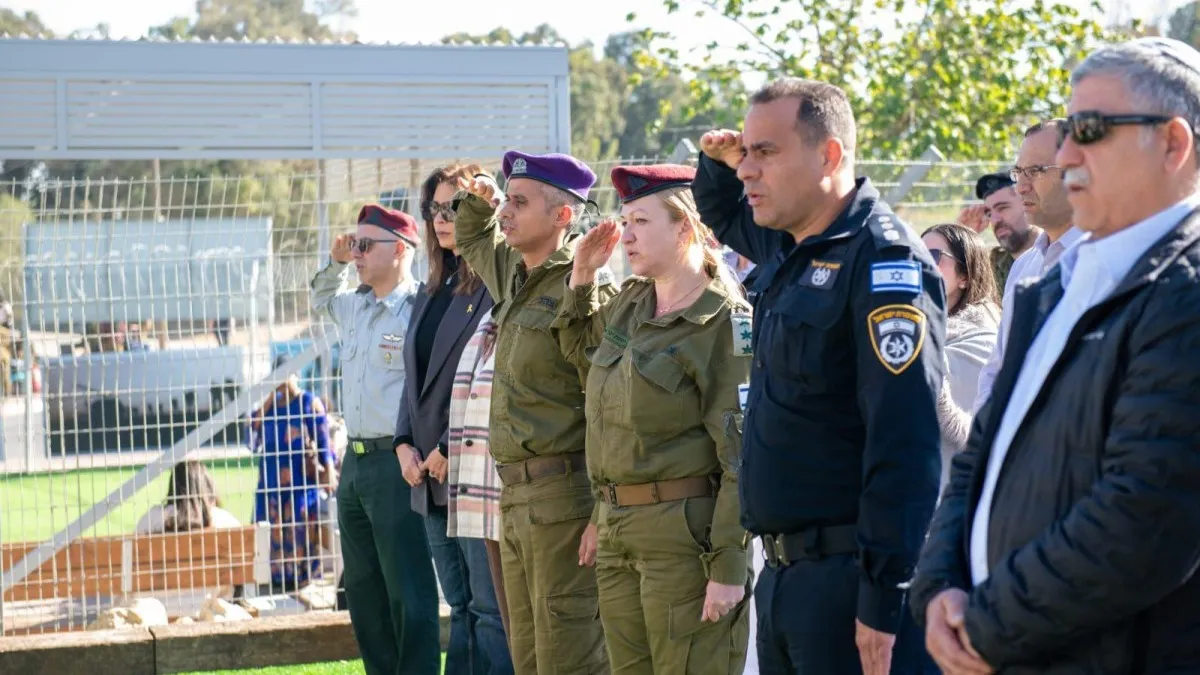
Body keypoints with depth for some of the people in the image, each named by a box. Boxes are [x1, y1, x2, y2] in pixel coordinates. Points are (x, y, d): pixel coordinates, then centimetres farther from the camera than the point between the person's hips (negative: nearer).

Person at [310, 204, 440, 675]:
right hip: (355, 461, 9)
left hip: (396, 462, -9)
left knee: (408, 591, -4)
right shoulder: (354, 306, 14)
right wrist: (336, 262, 19)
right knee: (363, 588, 14)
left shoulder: (419, 311, -13)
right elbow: (321, 298, 37)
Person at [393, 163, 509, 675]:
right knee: (460, 607, 12)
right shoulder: (434, 292, 18)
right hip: (429, 477, 9)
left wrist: (451, 450, -15)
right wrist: (405, 442, 6)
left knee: (491, 608, -6)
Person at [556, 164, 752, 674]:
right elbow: (581, 345, 33)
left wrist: (728, 568, -19)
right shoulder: (629, 304, 10)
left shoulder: (724, 321, -13)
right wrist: (582, 277, 15)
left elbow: (742, 455, -16)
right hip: (617, 528, 8)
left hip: (683, 531, -8)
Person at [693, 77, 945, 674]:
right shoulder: (787, 248, 12)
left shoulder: (884, 259, -15)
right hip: (783, 573, 9)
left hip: (848, 577, -9)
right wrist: (718, 164, 14)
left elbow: (904, 445, -21)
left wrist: (884, 601, -24)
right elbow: (725, 219, 37)